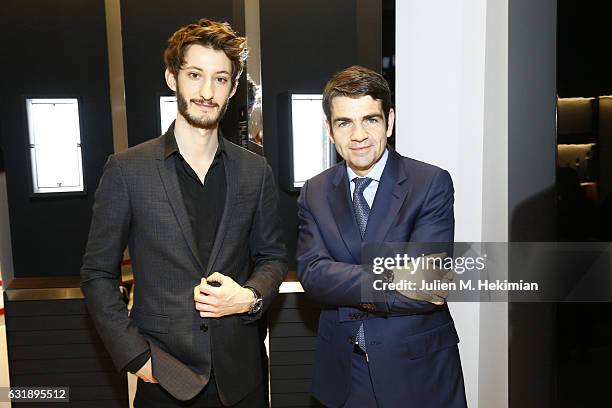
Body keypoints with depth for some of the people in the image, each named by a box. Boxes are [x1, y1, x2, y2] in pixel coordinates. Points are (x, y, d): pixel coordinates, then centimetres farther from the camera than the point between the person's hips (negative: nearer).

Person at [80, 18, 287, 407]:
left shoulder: (255, 171, 0)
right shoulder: (127, 169, -7)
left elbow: (273, 257, 7)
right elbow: (98, 273, -3)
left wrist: (250, 297, -12)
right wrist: (135, 356, -8)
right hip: (164, 376, -2)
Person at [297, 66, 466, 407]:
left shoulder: (432, 183, -12)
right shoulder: (315, 193, -1)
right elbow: (311, 273, -13)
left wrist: (348, 294, -15)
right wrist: (389, 281, -25)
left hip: (418, 370, -2)